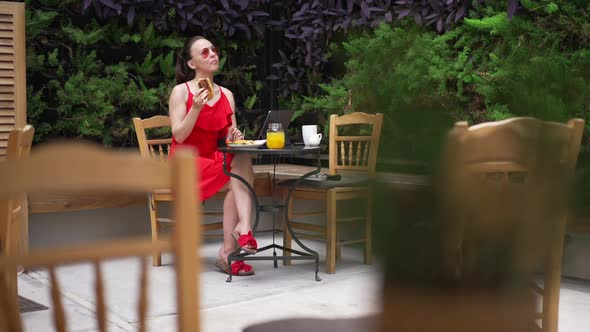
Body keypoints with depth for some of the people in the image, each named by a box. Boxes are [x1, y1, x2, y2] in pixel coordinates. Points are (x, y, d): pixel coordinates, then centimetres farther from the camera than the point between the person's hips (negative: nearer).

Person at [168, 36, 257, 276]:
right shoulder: (181, 91, -4)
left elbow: (227, 136, 11)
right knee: (241, 175, -27)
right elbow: (179, 136, -13)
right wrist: (196, 108, -25)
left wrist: (234, 136, -13)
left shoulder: (226, 95, 10)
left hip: (214, 159, 5)